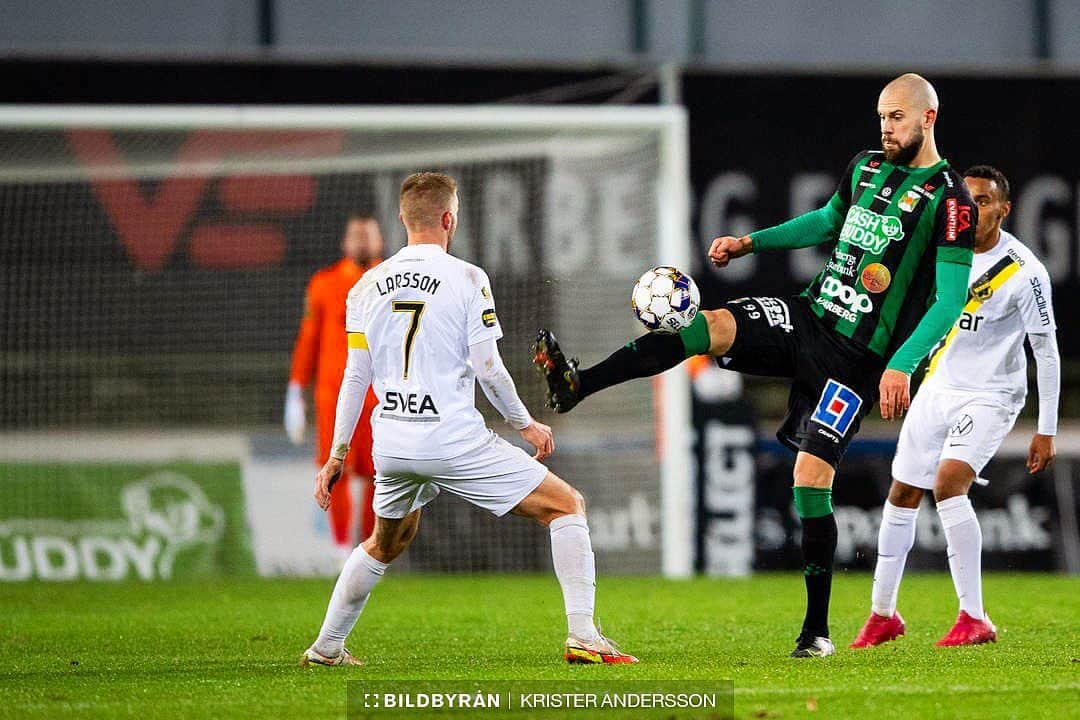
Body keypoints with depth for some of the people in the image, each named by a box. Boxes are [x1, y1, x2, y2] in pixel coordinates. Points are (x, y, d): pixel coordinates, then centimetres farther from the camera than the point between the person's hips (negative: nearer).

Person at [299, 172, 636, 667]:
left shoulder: (368, 287, 7)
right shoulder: (466, 279, -7)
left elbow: (355, 377, 8)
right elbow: (488, 368, -9)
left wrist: (337, 455, 14)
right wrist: (526, 424, 6)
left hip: (391, 446, 6)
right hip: (455, 439, -5)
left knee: (386, 544, 31)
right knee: (567, 506, 4)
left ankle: (326, 648, 32)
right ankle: (582, 637, -7)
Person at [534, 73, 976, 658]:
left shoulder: (949, 201, -12)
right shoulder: (866, 167, 10)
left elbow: (952, 299, -15)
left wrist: (901, 366, -23)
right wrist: (749, 242, 19)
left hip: (858, 358, -6)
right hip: (808, 317, 6)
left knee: (811, 477, -12)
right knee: (710, 325, -19)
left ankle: (817, 628, -2)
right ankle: (576, 385, -28)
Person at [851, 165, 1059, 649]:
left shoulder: (1024, 272, -17)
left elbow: (1047, 351, -12)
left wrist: (1046, 430, -13)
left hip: (990, 395, -6)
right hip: (939, 386, 7)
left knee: (948, 483, -26)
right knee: (902, 494, 8)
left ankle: (975, 619, -21)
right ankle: (883, 615, 25)